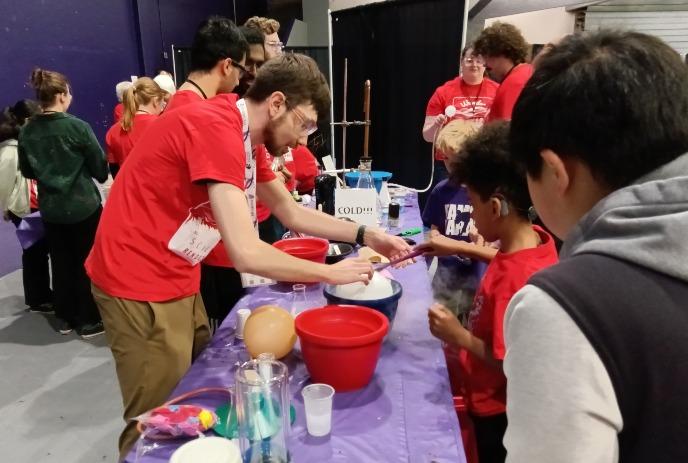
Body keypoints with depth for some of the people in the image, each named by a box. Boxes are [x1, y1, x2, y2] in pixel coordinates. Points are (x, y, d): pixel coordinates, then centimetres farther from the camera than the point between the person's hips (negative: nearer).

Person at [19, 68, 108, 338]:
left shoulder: (27, 131, -1)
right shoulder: (76, 126, -15)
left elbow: (26, 171, 10)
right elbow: (100, 165, -7)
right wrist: (100, 177, 14)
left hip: (50, 208, 5)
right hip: (83, 205, -5)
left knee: (61, 263, 15)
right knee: (87, 263, 7)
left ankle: (65, 318, 26)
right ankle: (89, 321, 15)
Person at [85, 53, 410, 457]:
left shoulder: (242, 135, 6)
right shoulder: (217, 128, -24)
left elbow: (292, 213, 13)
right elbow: (245, 253, -31)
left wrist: (366, 236, 4)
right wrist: (330, 273, -18)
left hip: (176, 279, 9)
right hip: (142, 284, -9)